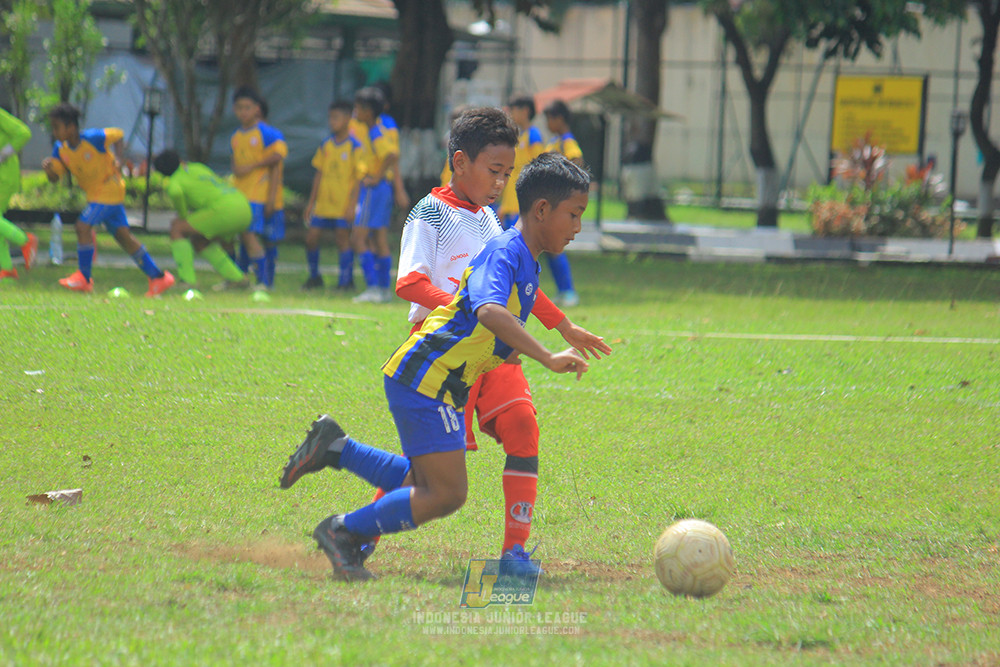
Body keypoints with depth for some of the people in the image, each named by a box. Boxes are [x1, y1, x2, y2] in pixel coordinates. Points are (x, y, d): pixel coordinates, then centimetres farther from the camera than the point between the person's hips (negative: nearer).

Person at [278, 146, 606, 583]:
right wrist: (548, 359, -42)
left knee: (434, 485, 18)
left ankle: (335, 448, 22)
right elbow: (490, 312, -37)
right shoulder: (504, 252, -18)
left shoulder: (526, 262, 12)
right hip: (424, 379, -10)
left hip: (443, 384, 10)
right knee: (446, 495, -9)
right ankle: (342, 532, 3)